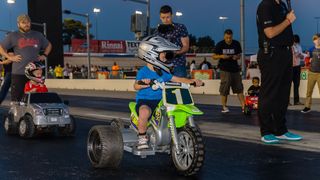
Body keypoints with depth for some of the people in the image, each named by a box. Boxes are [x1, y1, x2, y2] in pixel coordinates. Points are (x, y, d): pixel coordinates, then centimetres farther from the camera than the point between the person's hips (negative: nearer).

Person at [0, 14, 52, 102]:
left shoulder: (38, 35, 16)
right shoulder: (13, 36, 7)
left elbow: (48, 45, 29)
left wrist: (44, 55, 13)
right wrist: (10, 57, -2)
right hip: (18, 73, -3)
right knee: (16, 98, -5)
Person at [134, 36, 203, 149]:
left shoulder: (163, 73, 15)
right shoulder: (143, 71, -5)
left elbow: (177, 79, 15)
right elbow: (136, 86, -17)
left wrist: (192, 81, 4)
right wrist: (143, 83, -38)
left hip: (160, 100, 7)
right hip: (144, 100, -7)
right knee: (145, 112, -40)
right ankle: (142, 138, -19)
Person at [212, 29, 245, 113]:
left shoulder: (236, 44, 6)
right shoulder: (220, 45, -1)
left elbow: (239, 55, 15)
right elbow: (214, 56, 3)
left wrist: (237, 57, -8)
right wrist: (221, 56, -16)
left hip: (235, 69, 3)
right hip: (225, 69, -3)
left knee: (239, 89, 0)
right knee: (224, 90, -3)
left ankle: (243, 107, 1)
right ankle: (224, 107, 9)